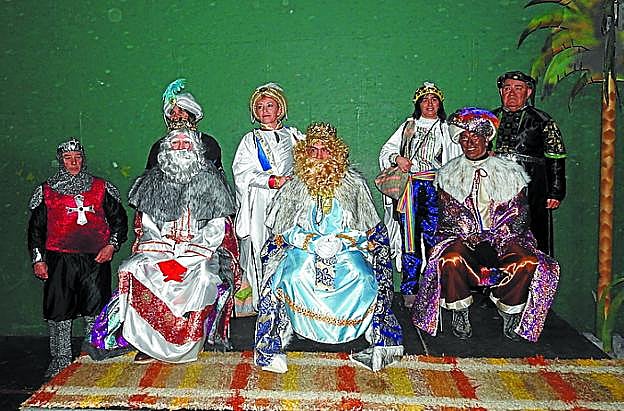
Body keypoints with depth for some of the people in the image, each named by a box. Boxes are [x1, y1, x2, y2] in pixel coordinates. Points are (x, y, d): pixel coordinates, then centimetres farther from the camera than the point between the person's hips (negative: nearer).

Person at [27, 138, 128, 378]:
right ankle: (60, 361, 18)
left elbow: (119, 219, 12)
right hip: (59, 260, 1)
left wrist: (112, 245, -2)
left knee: (95, 311, 0)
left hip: (96, 259, 0)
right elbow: (36, 228, 13)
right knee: (59, 312, 4)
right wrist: (38, 259, 5)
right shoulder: (46, 191, 11)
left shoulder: (101, 188, 10)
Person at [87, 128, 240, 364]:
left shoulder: (208, 180, 7)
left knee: (202, 277, -34)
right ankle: (148, 344, -18)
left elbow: (217, 227, 2)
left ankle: (188, 345, -17)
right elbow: (147, 224, 12)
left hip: (200, 250, -3)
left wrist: (188, 249, -10)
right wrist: (164, 247, -6)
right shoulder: (154, 180, 14)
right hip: (160, 248, 3)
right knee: (133, 269, -25)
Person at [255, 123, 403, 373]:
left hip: (346, 249, 0)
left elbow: (369, 228, 7)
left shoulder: (354, 184, 7)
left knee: (363, 279, -27)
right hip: (303, 249, 0)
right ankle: (275, 344, -16)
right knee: (292, 278, -29)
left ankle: (379, 343, -11)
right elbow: (283, 230, 5)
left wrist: (341, 241, -12)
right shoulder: (294, 186, 8)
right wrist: (313, 242, -12)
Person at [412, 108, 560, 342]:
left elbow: (519, 215, 4)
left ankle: (511, 316, -2)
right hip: (462, 237, -1)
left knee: (529, 262, -28)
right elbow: (448, 217, 0)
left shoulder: (510, 173, 10)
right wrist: (475, 242, -15)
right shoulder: (449, 175, 9)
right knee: (451, 259, -34)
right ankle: (460, 317, -8)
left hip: (503, 239, 1)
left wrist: (494, 241, -12)